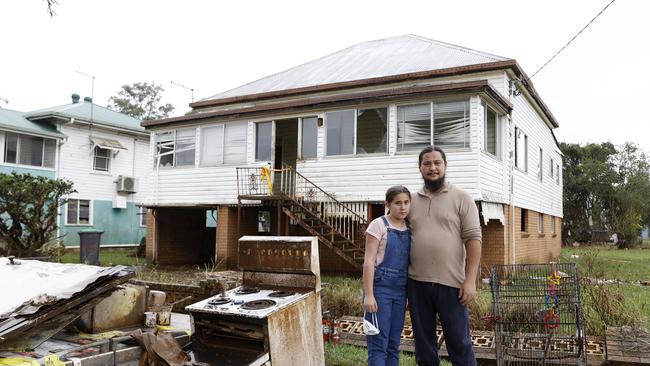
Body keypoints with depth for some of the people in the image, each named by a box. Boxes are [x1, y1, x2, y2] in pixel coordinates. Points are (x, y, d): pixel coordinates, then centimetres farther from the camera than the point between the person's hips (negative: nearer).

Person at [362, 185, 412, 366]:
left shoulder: (409, 229, 8)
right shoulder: (379, 225, -9)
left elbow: (409, 263, 13)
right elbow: (369, 261, -12)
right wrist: (368, 294, -17)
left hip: (400, 290, 6)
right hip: (380, 288, -6)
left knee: (394, 344, 12)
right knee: (378, 345, -2)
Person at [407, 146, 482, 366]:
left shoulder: (461, 198, 1)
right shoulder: (412, 201, 10)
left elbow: (473, 239, -5)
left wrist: (470, 280, -12)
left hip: (451, 283, -3)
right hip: (417, 283, 3)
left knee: (459, 343, 4)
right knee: (423, 342, 13)